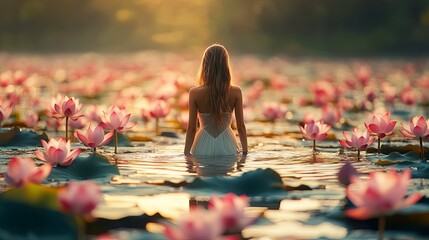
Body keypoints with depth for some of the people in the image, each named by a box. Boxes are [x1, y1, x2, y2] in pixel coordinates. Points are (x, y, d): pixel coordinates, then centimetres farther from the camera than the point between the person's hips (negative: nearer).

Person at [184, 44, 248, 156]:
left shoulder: (195, 93, -8)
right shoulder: (236, 92, -5)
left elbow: (191, 128, -3)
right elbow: (241, 126, 0)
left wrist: (187, 153, 6)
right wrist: (245, 151, 11)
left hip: (204, 148, 0)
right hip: (227, 147, 1)